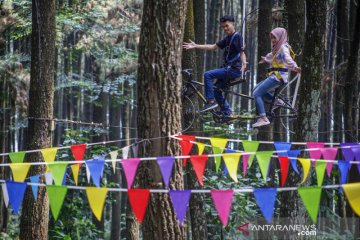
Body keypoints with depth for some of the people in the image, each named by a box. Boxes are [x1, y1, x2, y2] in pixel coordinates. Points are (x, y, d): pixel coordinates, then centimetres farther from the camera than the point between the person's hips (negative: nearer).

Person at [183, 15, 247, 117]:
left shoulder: (237, 37, -10)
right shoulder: (227, 39, 17)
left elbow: (241, 52, -18)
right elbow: (213, 47, 17)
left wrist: (243, 63, -38)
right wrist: (195, 46, 13)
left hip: (234, 69, -10)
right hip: (228, 68, 10)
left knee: (208, 75, -19)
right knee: (216, 89, 12)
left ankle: (211, 101, -16)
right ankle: (227, 112, 17)